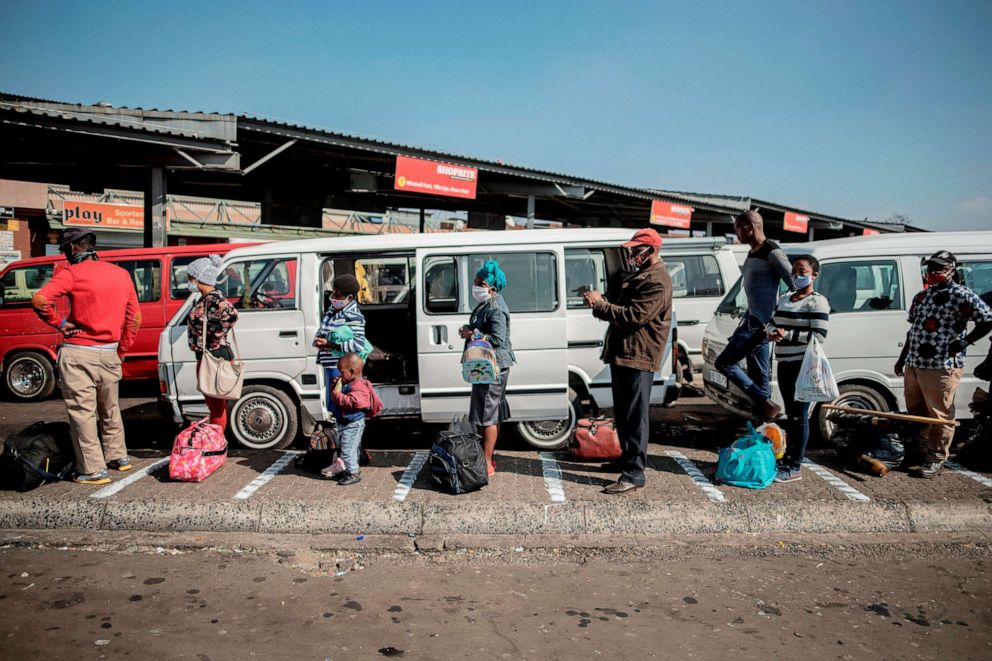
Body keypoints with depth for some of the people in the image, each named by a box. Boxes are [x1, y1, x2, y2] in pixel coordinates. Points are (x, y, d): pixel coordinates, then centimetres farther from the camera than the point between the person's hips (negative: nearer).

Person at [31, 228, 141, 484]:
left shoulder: (72, 273, -8)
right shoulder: (121, 274, 8)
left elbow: (40, 300, -23)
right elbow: (135, 318, 11)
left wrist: (59, 323, -8)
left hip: (78, 353, -5)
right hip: (109, 354, 6)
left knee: (83, 412, 2)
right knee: (109, 408, 21)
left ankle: (94, 470, 4)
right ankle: (119, 457, 32)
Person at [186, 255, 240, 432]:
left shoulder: (214, 299, -20)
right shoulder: (205, 298, 10)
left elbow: (232, 314, -38)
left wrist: (216, 337, -26)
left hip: (215, 357, -10)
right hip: (206, 357, 10)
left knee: (217, 406, 0)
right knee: (213, 405, 19)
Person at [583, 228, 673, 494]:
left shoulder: (657, 282, -15)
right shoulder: (639, 274, 18)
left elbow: (633, 315, -23)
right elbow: (620, 305, 19)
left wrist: (599, 304, -17)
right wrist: (599, 302, -2)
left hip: (638, 357, -10)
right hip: (622, 353, 10)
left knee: (634, 415, -8)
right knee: (622, 412, 20)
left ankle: (634, 474, -5)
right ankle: (628, 458, 34)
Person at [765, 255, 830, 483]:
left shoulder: (817, 302, -8)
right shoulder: (784, 298, 16)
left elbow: (819, 336, -16)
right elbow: (772, 323, 20)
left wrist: (787, 335, -19)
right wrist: (772, 332, -3)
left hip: (804, 365, -8)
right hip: (785, 364, 8)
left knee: (799, 415, -4)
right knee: (790, 414, 16)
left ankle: (794, 468, 2)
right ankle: (787, 458, 27)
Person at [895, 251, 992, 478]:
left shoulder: (962, 296, -7)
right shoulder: (921, 296, 15)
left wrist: (961, 344, -14)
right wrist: (902, 358, 20)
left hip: (941, 367, -8)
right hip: (913, 365, 8)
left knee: (939, 416, 0)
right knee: (916, 414, 17)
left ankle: (935, 460, 9)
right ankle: (917, 453, 30)